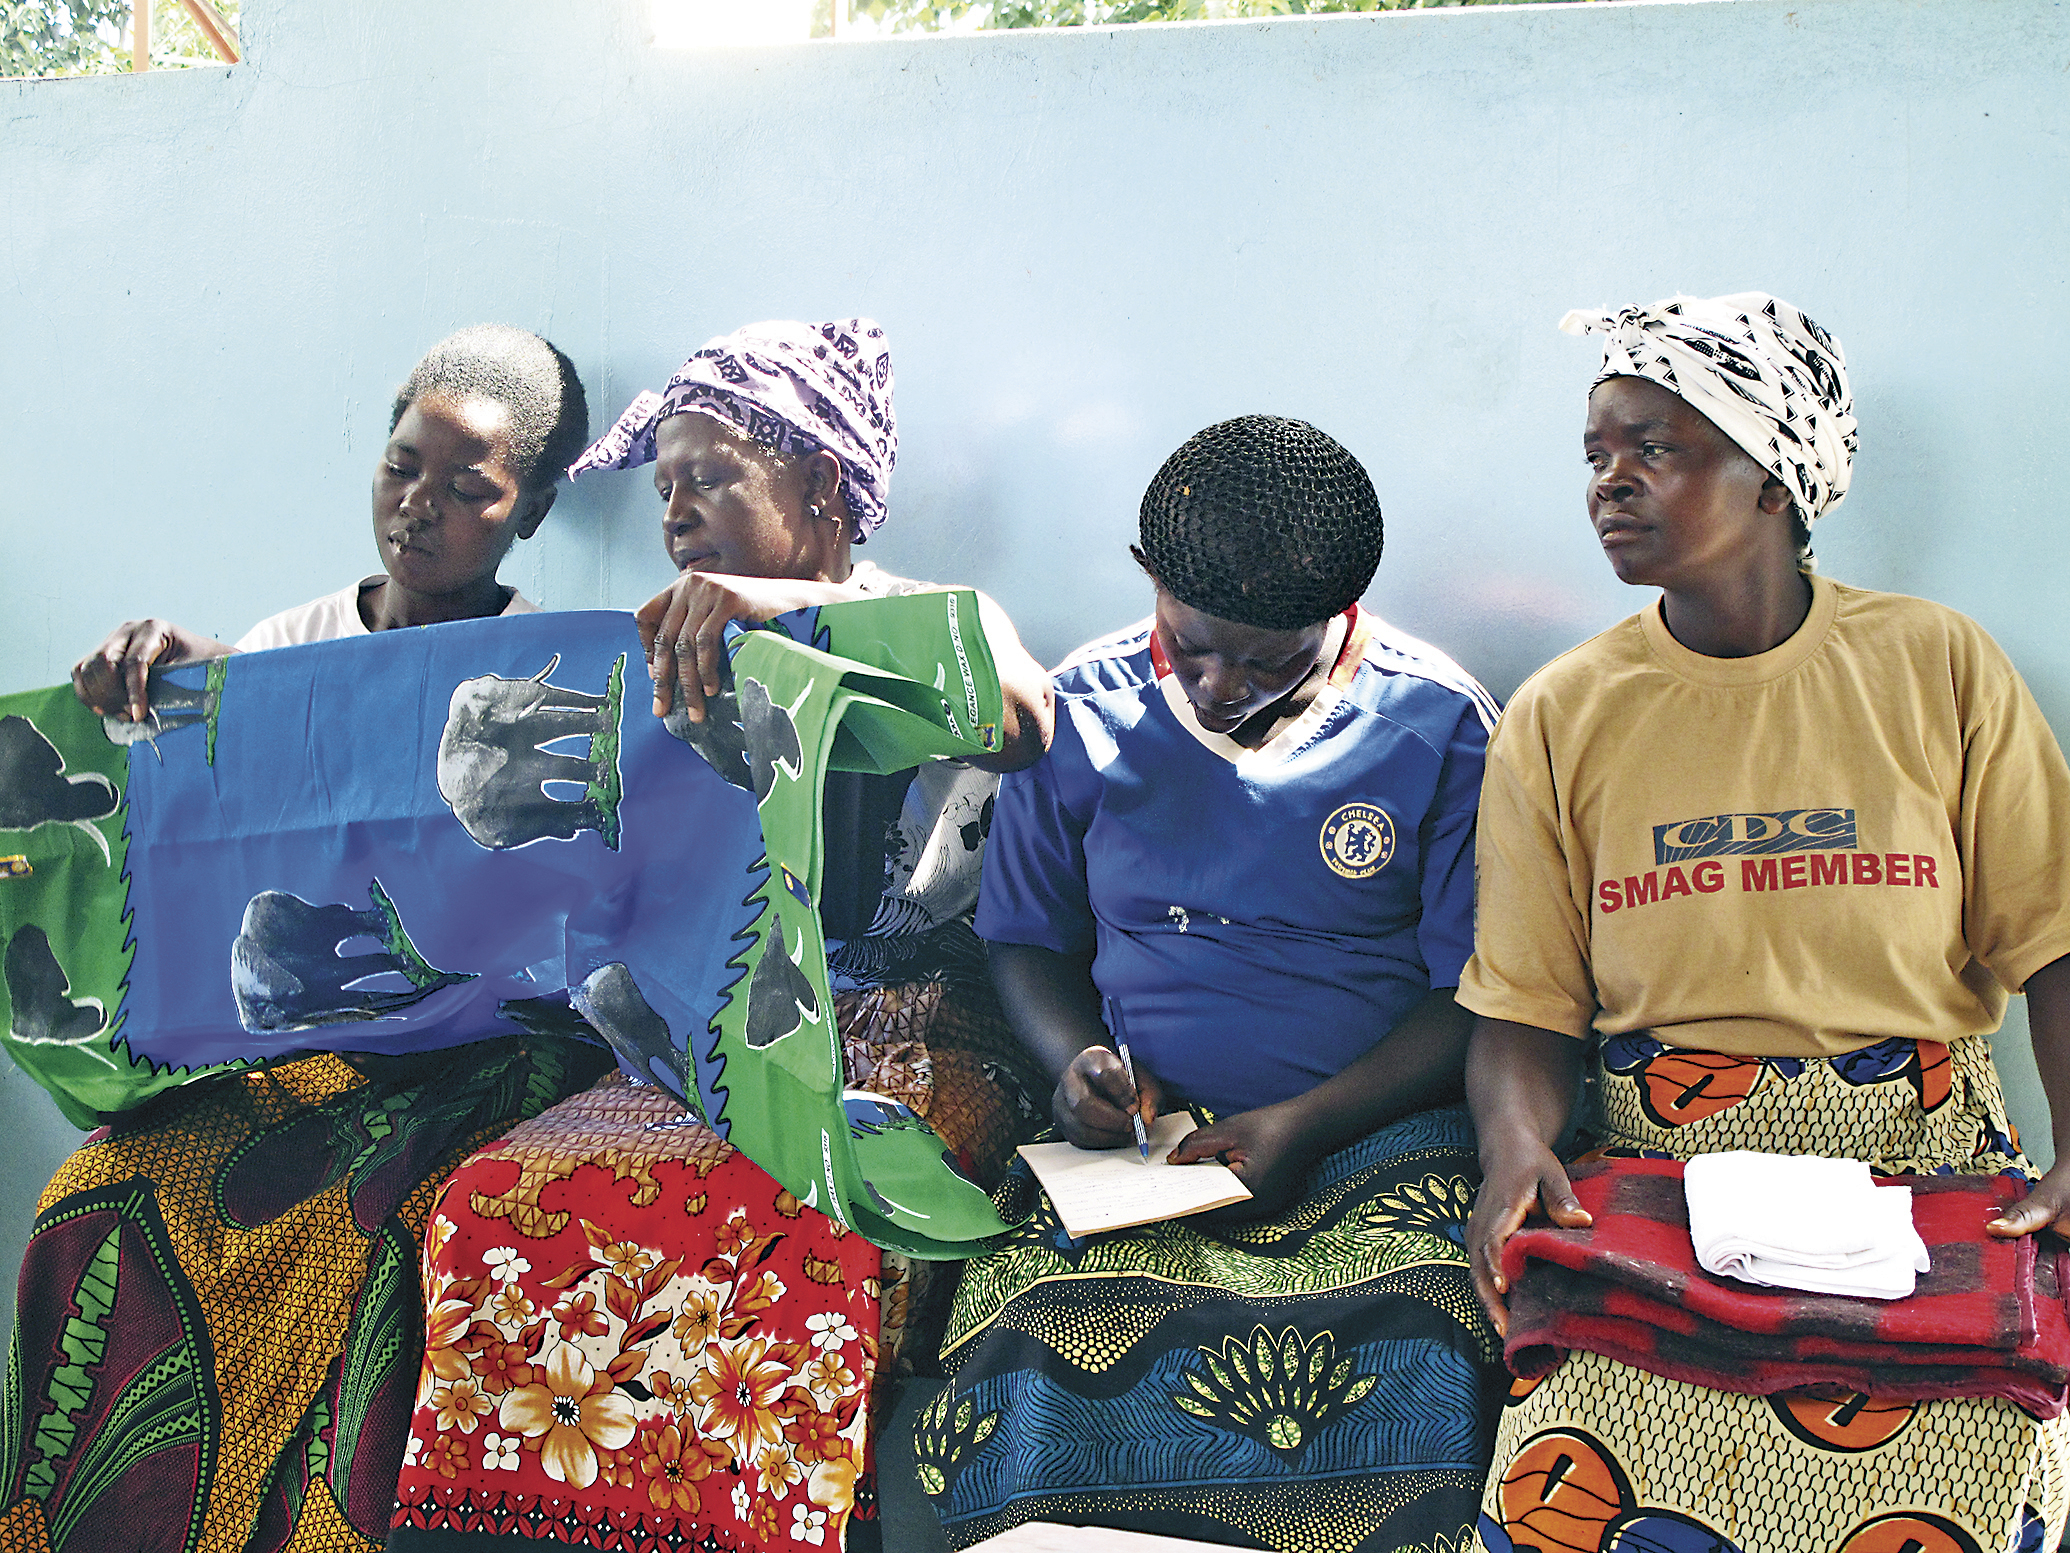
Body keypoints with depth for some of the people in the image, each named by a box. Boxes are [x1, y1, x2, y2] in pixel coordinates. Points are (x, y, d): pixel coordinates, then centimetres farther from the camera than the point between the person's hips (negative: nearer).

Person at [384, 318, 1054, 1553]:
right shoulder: (667, 661, 20)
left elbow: (1022, 722, -18)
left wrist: (811, 605, -28)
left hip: (900, 1037, -4)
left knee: (797, 1233, -35)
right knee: (502, 1203, -24)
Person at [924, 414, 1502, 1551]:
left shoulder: (1437, 725, 0)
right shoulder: (1082, 710, 7)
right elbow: (1028, 938, 17)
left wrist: (1309, 1124, -13)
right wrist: (1071, 1057, -5)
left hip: (1375, 1129, -1)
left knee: (1412, 1373, -32)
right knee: (1037, 1369, -28)